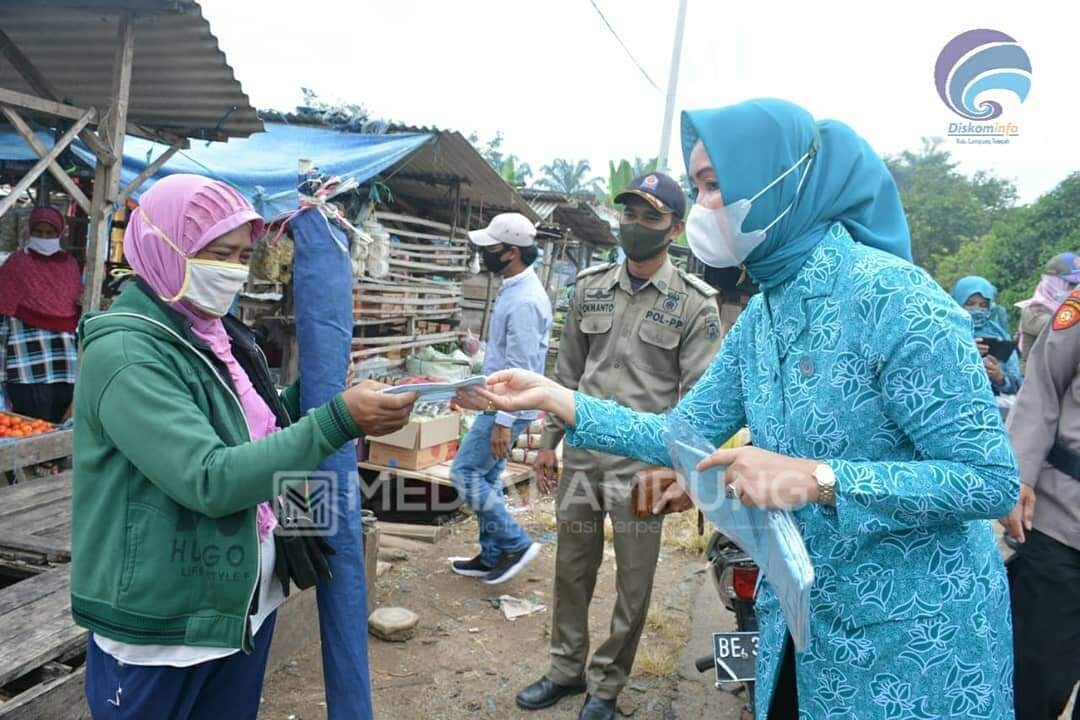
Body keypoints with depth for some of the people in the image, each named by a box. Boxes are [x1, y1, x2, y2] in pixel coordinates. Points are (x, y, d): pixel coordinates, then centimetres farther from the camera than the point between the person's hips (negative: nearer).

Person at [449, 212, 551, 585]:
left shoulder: (525, 300, -23)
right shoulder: (514, 288, 9)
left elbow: (521, 368, -25)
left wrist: (504, 421, -24)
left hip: (507, 407, -10)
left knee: (465, 473, -3)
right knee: (486, 478, 15)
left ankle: (515, 544, 6)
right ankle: (493, 555, 25)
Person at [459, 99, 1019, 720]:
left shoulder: (893, 296, -22)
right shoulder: (761, 314, 1)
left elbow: (993, 479, -22)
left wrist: (817, 478, -32)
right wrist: (552, 397, -6)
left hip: (916, 634, -6)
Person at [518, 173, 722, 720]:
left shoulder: (694, 304, -5)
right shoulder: (589, 288, 8)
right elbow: (567, 371, 12)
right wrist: (549, 440, 10)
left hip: (644, 463, -4)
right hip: (581, 456, 4)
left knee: (634, 583, 9)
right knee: (571, 568, 15)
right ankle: (566, 670, 35)